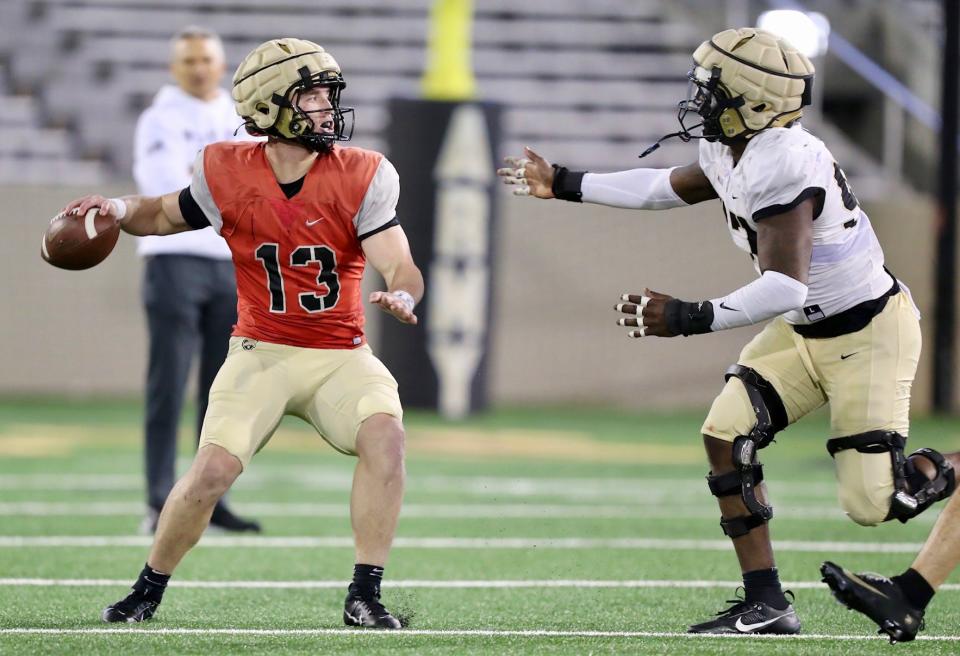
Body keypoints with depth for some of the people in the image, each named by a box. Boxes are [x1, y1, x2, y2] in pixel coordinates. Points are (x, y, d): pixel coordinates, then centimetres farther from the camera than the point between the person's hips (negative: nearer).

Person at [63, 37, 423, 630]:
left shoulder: (361, 176, -9)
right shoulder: (229, 174, -5)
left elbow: (401, 268, -14)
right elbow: (167, 215, 13)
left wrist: (401, 296, -37)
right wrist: (119, 209, -8)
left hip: (340, 355, 0)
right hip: (262, 353, 0)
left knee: (385, 434, -28)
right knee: (211, 474, -15)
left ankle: (365, 596, -17)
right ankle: (150, 588, 11)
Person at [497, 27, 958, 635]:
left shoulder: (782, 167, -30)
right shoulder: (733, 154, 0)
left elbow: (785, 287, -37)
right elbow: (667, 187, 20)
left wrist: (690, 318, -36)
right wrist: (564, 185, 25)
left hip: (868, 331, -9)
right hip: (806, 329, 9)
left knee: (869, 503, -11)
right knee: (726, 435, -4)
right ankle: (765, 604, 1)